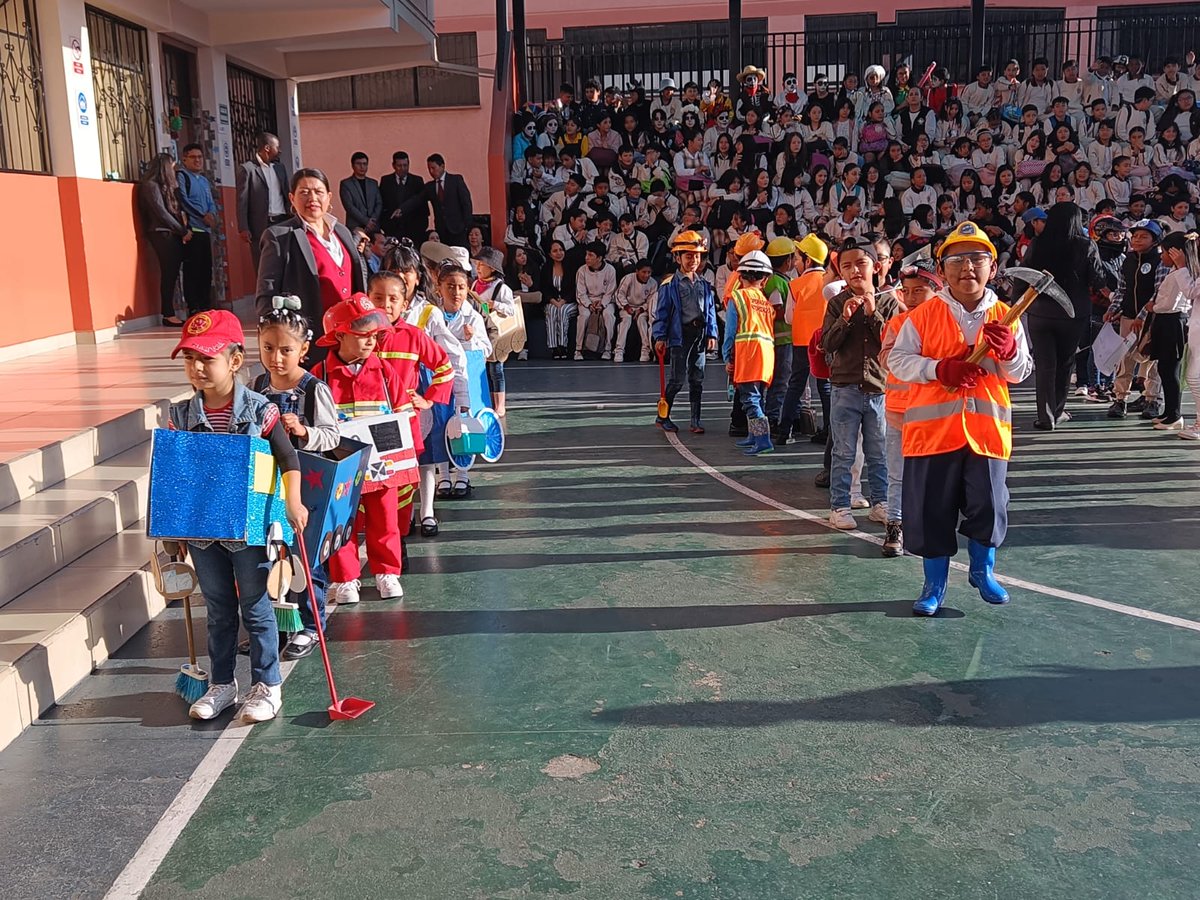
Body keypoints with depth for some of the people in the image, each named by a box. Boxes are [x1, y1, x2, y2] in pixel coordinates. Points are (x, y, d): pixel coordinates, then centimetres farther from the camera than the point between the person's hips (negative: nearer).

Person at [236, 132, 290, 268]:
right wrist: (243, 229, -11)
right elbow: (242, 201, -5)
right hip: (261, 225, -5)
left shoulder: (279, 167, 16)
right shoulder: (247, 168, -2)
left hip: (282, 222, 5)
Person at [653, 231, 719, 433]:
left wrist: (712, 334, 7)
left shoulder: (704, 285, 13)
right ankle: (662, 416, 11)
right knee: (678, 378, -4)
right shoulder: (669, 285, -2)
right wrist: (660, 337, -9)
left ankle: (696, 421, 12)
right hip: (680, 335, -5)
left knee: (697, 379, 7)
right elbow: (661, 312, -3)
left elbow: (711, 310, 15)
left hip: (700, 334, 5)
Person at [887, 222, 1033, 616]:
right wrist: (940, 368, -17)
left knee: (988, 506, 6)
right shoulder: (923, 315, -1)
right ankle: (935, 585, 21)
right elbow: (897, 359, -4)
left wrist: (1008, 351, -15)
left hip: (988, 428, 2)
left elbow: (1021, 373, 6)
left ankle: (983, 571, 33)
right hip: (933, 427, -1)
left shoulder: (1005, 317, 5)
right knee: (932, 510, 4)